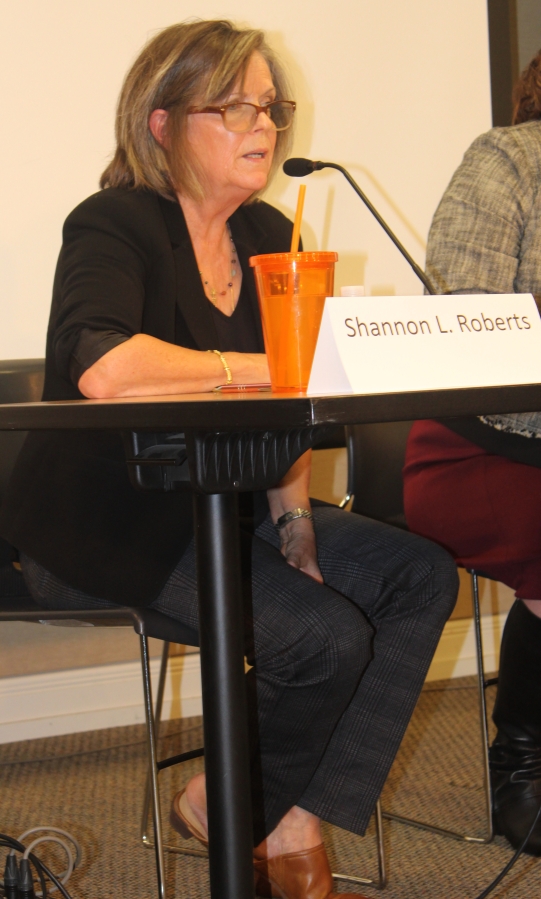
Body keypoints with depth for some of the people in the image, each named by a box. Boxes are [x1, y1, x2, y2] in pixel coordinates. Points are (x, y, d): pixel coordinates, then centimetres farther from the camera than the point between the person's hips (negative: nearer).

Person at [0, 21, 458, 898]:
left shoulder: (269, 235, 10)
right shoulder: (113, 227, -14)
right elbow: (101, 369, -35)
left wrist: (294, 524, -2)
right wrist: (264, 368, -27)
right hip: (107, 523, -8)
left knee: (421, 575, -8)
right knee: (328, 636, -23)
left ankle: (296, 827, -5)